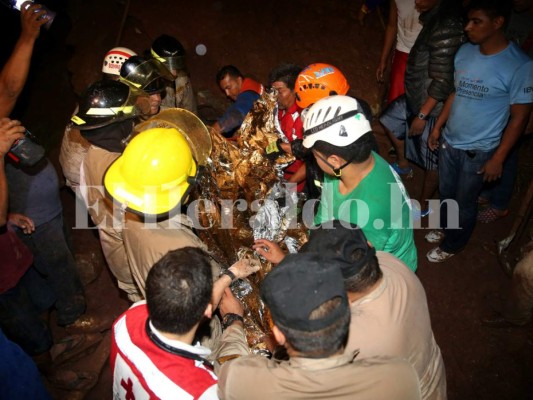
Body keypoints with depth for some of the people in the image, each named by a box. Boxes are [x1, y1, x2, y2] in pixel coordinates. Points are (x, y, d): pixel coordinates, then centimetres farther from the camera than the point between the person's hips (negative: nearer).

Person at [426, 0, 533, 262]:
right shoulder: (465, 51, -5)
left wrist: (498, 158, -13)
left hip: (479, 150, -5)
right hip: (449, 141, 5)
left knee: (464, 202, 14)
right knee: (446, 192, 24)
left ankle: (452, 245, 37)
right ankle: (445, 228, 50)